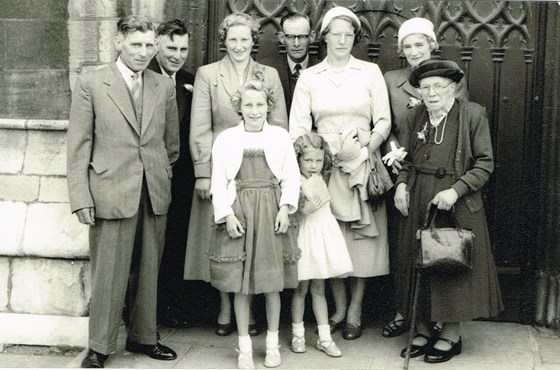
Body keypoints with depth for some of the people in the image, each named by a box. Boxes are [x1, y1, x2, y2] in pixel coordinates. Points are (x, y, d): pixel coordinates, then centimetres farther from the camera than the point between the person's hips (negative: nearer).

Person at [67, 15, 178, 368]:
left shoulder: (165, 87, 8)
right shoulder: (90, 85, -1)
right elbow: (78, 146, -3)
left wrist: (164, 178, 14)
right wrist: (81, 197, -7)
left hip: (155, 194, 4)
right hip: (111, 193, -4)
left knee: (150, 270, 12)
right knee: (108, 273, 1)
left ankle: (143, 337, 28)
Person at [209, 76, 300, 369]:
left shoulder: (280, 136, 4)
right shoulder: (226, 139, 2)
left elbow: (291, 176, 3)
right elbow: (219, 182, 2)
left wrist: (285, 208, -8)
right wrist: (227, 215, -7)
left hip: (272, 212, 0)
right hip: (238, 213, 0)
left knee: (273, 281, 7)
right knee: (240, 284, 4)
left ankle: (272, 344, 21)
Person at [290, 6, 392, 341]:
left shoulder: (370, 72, 5)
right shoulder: (309, 77, 8)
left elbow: (384, 121, 3)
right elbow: (298, 126, 3)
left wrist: (367, 148, -14)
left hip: (362, 163, -1)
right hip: (323, 164, 1)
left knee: (361, 238, 1)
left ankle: (355, 313, 11)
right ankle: (339, 309, 16)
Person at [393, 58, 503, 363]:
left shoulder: (472, 115, -9)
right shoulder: (414, 117, 4)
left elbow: (485, 163, -9)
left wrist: (456, 190, -19)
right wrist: (402, 184, -4)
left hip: (457, 205, -4)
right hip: (418, 203, 5)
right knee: (418, 265, 9)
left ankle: (451, 335, 18)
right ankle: (423, 331, 22)